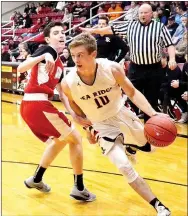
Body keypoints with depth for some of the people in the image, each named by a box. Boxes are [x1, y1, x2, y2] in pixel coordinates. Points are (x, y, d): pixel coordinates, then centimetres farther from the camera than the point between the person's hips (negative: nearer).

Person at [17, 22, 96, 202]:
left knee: (60, 139, 29)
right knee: (75, 138, 0)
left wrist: (75, 115, 16)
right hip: (37, 104, -10)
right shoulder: (48, 51, -7)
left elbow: (62, 94, 22)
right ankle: (79, 188, 7)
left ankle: (36, 179, 39)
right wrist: (43, 57, -36)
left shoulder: (59, 64, 20)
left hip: (30, 106, 10)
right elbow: (20, 68, -22)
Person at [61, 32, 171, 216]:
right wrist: (87, 127, 6)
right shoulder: (68, 83, -25)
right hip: (102, 125, -2)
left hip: (122, 114, 2)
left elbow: (132, 93, -14)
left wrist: (153, 114, -26)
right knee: (125, 168, -13)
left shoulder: (112, 69, -27)